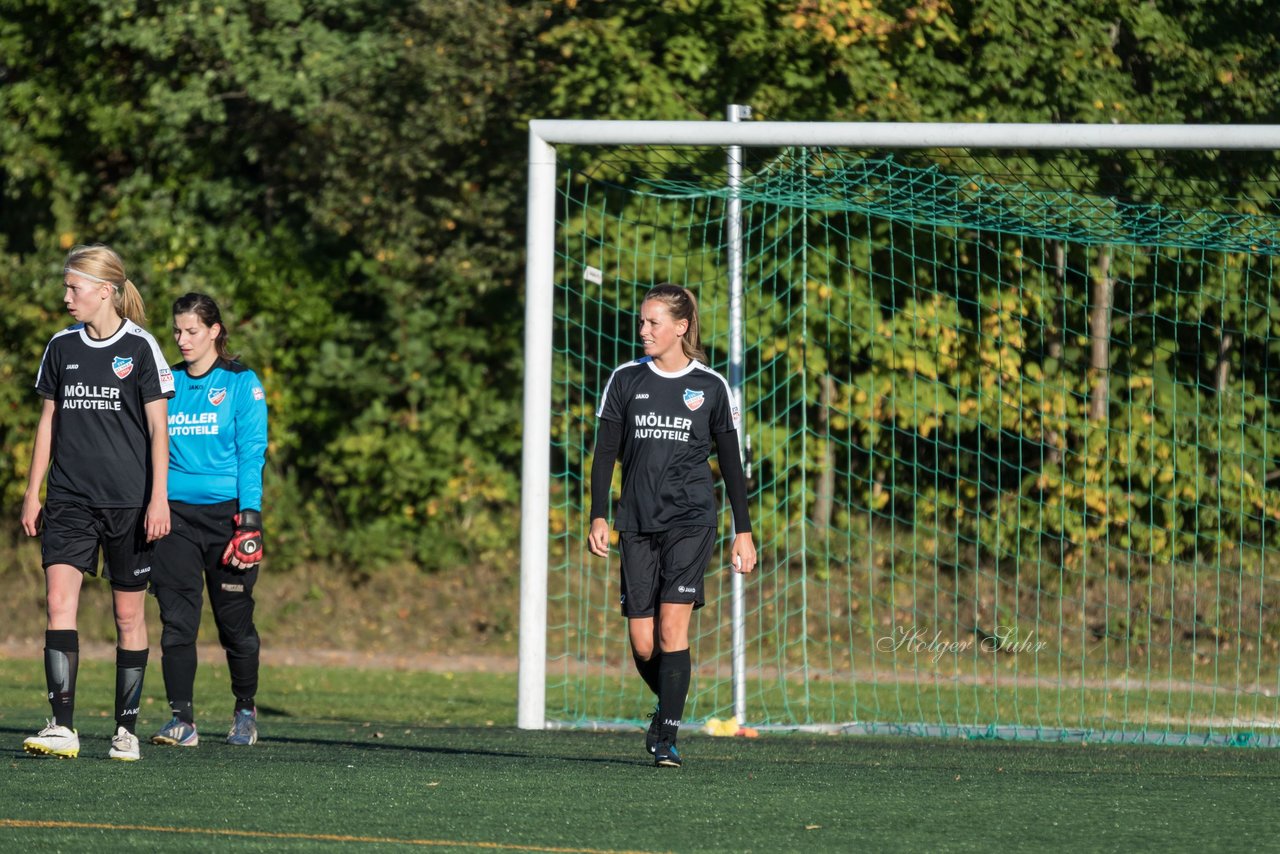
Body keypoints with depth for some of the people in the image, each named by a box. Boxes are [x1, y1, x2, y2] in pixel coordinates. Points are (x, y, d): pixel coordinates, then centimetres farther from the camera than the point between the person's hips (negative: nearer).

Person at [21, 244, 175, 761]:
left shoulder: (140, 348, -4)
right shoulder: (62, 347, 9)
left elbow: (157, 428, -3)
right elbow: (49, 421, 15)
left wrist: (159, 498, -10)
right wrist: (33, 491, 11)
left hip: (129, 502, -3)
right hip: (70, 499, 3)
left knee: (129, 612, 4)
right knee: (59, 599, -13)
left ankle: (126, 731, 14)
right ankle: (62, 728, -19)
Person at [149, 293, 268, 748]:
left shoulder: (241, 383, -1)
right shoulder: (168, 383, 10)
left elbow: (251, 454, -5)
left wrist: (249, 519, -13)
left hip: (225, 510, -3)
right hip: (175, 513, 3)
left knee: (235, 620, 4)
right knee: (176, 619, -6)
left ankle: (245, 711, 22)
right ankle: (181, 719, -6)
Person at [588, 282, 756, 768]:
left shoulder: (710, 386, 3)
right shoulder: (626, 380, 7)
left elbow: (730, 463, 8)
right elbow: (605, 453, 7)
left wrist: (744, 532, 5)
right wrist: (599, 518, -3)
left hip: (691, 521, -2)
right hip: (638, 524, 2)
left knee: (672, 629, -15)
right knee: (643, 644, -1)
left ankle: (666, 739, -13)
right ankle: (669, 705, 28)